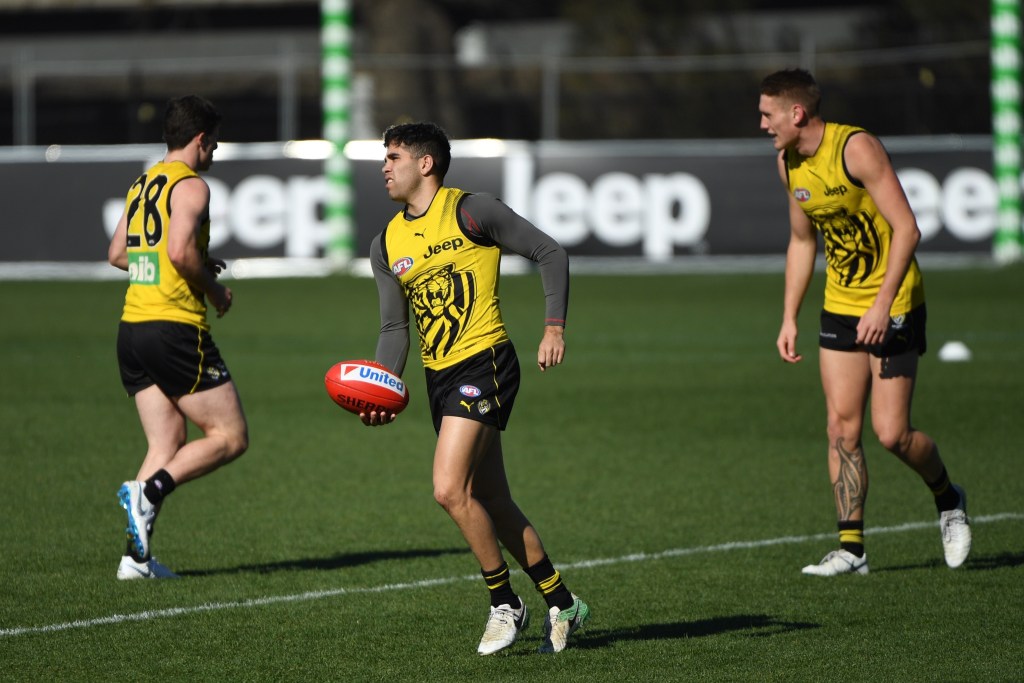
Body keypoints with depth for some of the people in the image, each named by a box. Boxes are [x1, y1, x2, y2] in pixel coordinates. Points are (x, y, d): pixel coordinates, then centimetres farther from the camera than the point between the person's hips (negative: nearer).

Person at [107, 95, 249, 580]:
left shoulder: (143, 185, 17)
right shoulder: (191, 186, -9)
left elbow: (117, 254, 22)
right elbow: (181, 250, -23)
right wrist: (213, 286, -5)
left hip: (132, 327, 9)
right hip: (175, 328, -9)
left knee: (168, 445, 10)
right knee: (230, 436, -2)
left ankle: (137, 556, -1)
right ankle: (148, 491, -19)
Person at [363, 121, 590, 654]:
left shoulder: (470, 212, -8)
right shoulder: (386, 244, 11)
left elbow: (549, 253, -5)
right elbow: (394, 327, 13)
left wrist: (554, 327, -14)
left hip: (483, 364, -7)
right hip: (439, 375, 7)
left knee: (450, 490, -19)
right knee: (492, 503, 10)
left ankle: (505, 604, -4)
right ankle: (561, 603, 23)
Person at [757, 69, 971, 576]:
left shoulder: (856, 148, -20)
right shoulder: (789, 164, 4)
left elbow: (907, 229, -21)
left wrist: (883, 305, -26)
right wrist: (789, 318, 11)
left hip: (893, 306, -7)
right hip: (840, 306, 7)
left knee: (891, 433, -8)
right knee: (842, 427, -2)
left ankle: (948, 500, 20)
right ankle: (851, 548, 2)